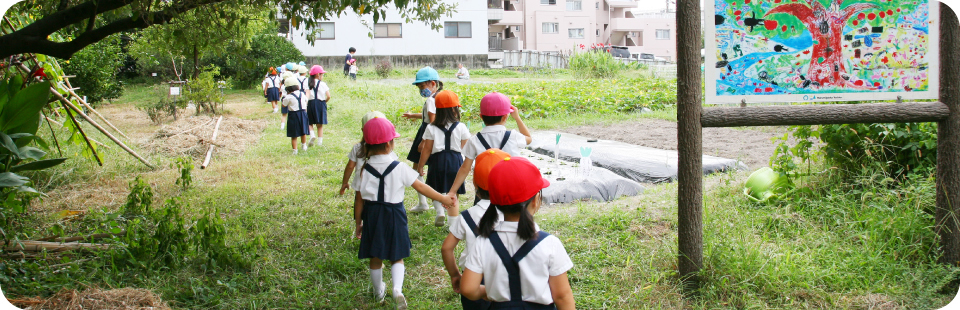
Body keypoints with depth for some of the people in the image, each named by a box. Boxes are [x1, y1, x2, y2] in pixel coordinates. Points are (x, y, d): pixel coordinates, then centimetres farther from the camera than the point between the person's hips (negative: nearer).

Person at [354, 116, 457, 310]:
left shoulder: (365, 169, -7)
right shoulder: (399, 168, -13)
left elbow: (360, 201, -2)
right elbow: (421, 187, -9)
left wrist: (358, 224, 9)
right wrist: (444, 199, 0)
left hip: (372, 215, 2)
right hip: (394, 215, -2)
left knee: (375, 258, 17)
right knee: (397, 257, 12)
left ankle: (379, 291, 35)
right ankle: (397, 288, -11)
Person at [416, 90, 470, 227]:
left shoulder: (431, 128, -4)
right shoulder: (461, 127, -4)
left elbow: (426, 150, -2)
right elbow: (465, 149, 3)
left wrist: (420, 166, 6)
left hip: (437, 161, 0)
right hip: (455, 161, 0)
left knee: (435, 191, 13)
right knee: (454, 193, 11)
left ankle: (440, 211, -10)